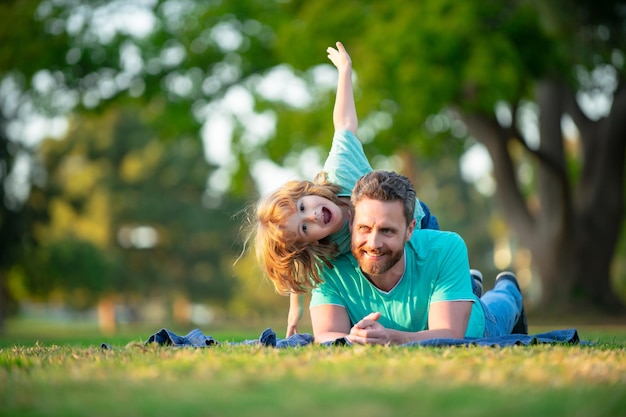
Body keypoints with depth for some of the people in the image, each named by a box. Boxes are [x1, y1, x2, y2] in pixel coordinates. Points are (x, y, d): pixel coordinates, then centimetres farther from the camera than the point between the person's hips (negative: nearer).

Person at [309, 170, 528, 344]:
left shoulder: (446, 250, -41)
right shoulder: (332, 266, -37)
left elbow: (450, 336, -47)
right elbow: (325, 336, -45)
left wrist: (392, 338, -67)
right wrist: (352, 339, -69)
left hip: (468, 333, -2)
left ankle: (506, 290, 64)